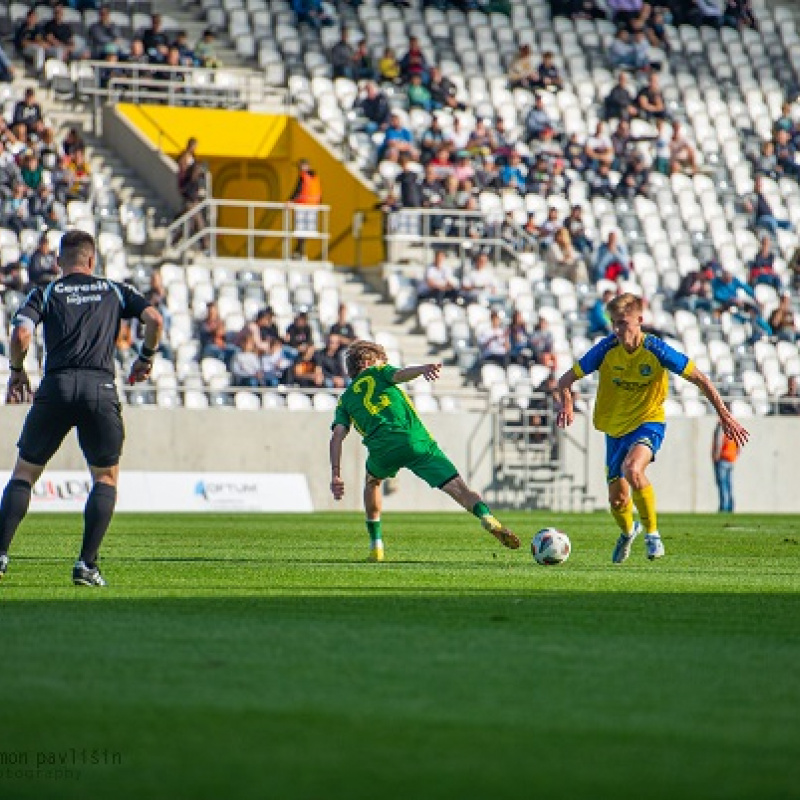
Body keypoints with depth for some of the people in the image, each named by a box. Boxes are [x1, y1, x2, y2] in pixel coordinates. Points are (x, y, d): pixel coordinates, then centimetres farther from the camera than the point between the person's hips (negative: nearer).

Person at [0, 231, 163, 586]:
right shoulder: (115, 291, 16)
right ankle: (87, 564, 3)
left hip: (56, 387, 0)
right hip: (101, 388, 0)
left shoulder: (44, 294, 11)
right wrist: (146, 357, 20)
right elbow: (154, 319, 4)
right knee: (106, 478, 15)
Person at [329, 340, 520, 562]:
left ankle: (376, 545, 32)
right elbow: (400, 375, -1)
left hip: (382, 448, 2)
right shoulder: (377, 373, 22)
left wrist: (335, 475, 7)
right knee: (458, 487, -8)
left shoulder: (345, 400, 27)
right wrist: (423, 369, -21)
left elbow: (337, 435, 13)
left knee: (372, 482, 35)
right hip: (416, 440, -2)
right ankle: (486, 515, -36)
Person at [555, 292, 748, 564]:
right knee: (617, 499, 9)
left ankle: (652, 533, -15)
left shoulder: (656, 350, -18)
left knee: (632, 468, -34)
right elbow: (567, 379, -6)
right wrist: (566, 405, -28)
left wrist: (725, 417, -13)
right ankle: (628, 531, 46)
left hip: (648, 423, -3)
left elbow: (700, 379, -11)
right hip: (615, 427, 3)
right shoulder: (607, 349, -13)